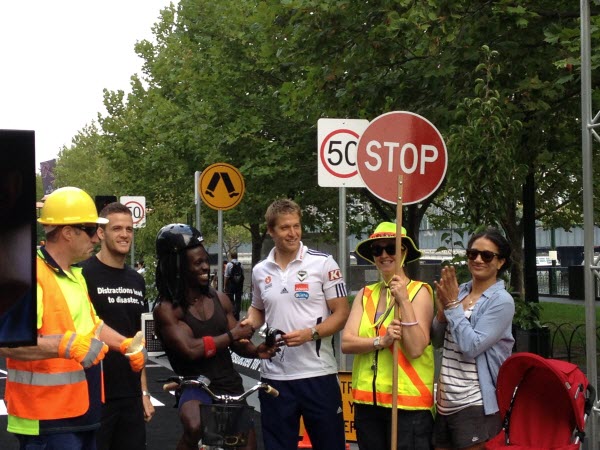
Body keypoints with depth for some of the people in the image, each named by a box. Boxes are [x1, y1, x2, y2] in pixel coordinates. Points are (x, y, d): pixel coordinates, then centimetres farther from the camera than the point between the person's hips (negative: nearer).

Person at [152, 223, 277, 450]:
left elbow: (238, 344, 9)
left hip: (230, 385, 6)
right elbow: (191, 349, -23)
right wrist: (232, 335, -17)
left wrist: (256, 351, -13)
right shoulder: (166, 309, -11)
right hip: (195, 388, -5)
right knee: (195, 428, -36)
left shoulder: (220, 299, 4)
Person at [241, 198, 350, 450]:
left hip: (318, 373, -3)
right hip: (274, 376, 4)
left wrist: (310, 333, -18)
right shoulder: (260, 271, 8)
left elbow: (342, 313, -4)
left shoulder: (323, 263, -4)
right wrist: (249, 323, 2)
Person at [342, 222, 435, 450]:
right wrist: (381, 341, -17)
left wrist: (404, 300, -17)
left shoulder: (419, 292, -3)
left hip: (408, 401, -4)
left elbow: (415, 348, -13)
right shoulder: (365, 294, 9)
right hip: (367, 400, 5)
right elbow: (346, 342, -2)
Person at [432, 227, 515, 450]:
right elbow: (437, 341, 13)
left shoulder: (502, 301, -9)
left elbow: (471, 346, -18)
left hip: (475, 405, -6)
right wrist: (441, 310, -5)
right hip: (445, 402, 6)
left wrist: (452, 305, -11)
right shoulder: (459, 291, 8)